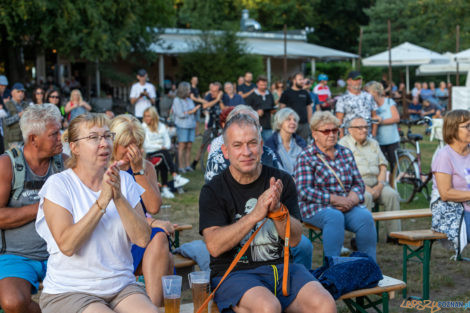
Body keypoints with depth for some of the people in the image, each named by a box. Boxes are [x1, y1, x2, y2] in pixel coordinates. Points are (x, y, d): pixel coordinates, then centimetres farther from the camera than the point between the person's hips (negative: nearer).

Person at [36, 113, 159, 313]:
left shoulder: (124, 181, 7)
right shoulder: (58, 184, -5)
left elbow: (142, 240, -4)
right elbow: (66, 245, -17)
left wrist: (119, 198, -16)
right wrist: (103, 201, -20)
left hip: (122, 287, 3)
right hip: (68, 293, -3)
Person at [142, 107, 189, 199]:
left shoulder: (162, 126, 15)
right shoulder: (143, 128, 4)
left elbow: (168, 141, 11)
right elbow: (145, 145, -6)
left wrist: (166, 147, -12)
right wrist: (160, 147, -13)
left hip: (163, 151, 3)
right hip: (150, 154, -3)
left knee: (163, 164, -32)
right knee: (165, 153, -34)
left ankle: (165, 188, -37)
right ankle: (176, 177, -44)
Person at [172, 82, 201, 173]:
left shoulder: (189, 100, 15)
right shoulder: (177, 100, -4)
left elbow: (193, 113, 20)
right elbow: (181, 114, -12)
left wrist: (196, 110, -1)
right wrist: (192, 111, -13)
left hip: (191, 125, 6)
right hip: (182, 126, -6)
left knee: (189, 146, 3)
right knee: (182, 146, -7)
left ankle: (187, 165, 8)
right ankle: (181, 167, -5)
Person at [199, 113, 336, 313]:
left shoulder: (282, 181, 7)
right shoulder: (213, 191, -1)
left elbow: (294, 240, 2)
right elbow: (214, 246, -14)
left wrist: (277, 209, -17)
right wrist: (255, 215, -22)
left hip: (280, 267, 3)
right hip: (233, 273, -3)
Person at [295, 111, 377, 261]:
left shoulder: (346, 153, 18)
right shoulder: (305, 157, 1)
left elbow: (358, 183, 14)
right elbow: (304, 191, -10)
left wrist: (350, 200, -9)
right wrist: (335, 199, -17)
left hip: (347, 205, 4)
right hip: (317, 207, -4)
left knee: (365, 217, -26)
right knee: (335, 217, -36)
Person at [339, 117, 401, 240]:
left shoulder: (373, 143, 20)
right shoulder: (344, 144, 1)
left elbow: (383, 166, 13)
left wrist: (380, 186, -6)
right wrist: (364, 188, -17)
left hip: (375, 184, 5)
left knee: (392, 195, -20)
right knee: (366, 197, -35)